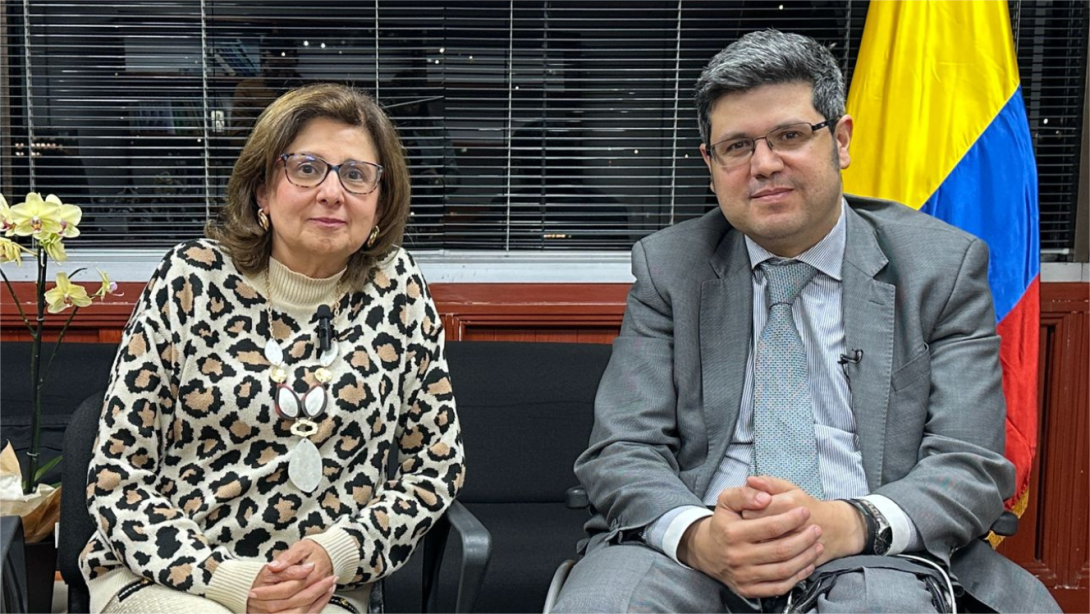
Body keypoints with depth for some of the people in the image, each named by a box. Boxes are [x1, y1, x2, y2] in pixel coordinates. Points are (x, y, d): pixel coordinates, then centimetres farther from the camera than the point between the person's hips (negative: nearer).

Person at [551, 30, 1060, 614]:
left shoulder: (943, 267, 6)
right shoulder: (666, 268, 8)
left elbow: (972, 467, -1)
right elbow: (620, 451, 1)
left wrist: (848, 523, -22)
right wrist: (696, 534, -22)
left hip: (871, 555, 0)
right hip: (693, 554, 1)